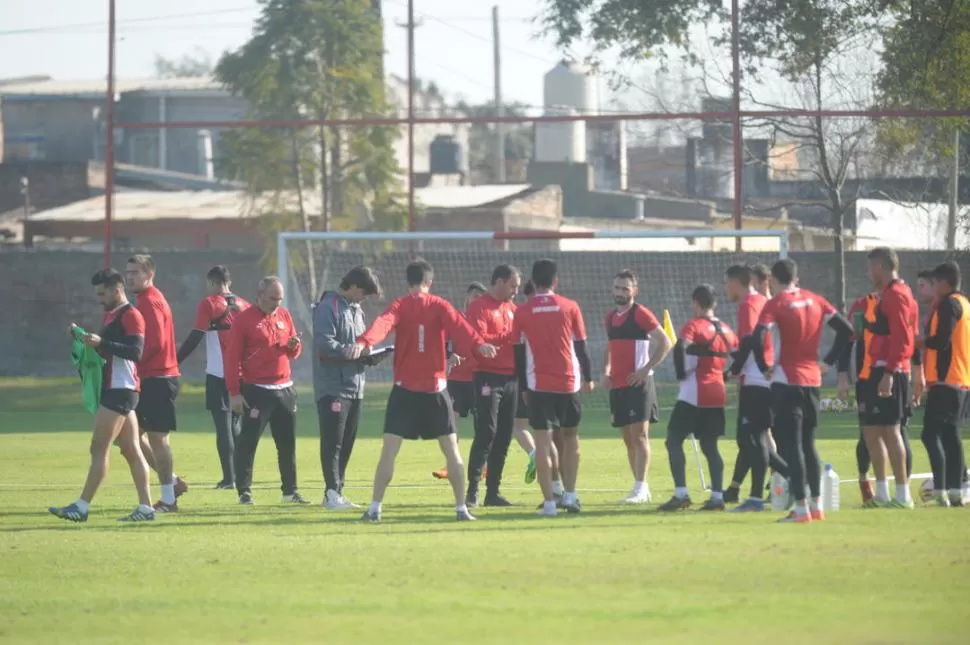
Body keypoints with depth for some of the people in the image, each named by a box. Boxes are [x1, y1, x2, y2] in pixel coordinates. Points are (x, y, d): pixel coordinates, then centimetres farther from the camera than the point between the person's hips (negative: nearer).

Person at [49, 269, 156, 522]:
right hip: (114, 388, 10)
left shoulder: (131, 316, -12)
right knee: (131, 450, 8)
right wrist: (87, 338, 8)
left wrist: (102, 342, -28)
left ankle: (82, 507, -11)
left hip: (121, 390, -10)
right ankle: (145, 507, 8)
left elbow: (135, 352, -23)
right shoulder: (111, 315, 18)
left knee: (99, 448, -10)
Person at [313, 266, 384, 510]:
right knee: (332, 442, -8)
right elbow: (325, 344, -20)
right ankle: (332, 493, -7)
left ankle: (337, 493, 15)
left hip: (354, 387, 9)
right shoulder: (328, 308, -10)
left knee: (347, 442, 10)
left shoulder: (356, 310, 18)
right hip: (333, 387, -9)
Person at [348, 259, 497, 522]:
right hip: (435, 388, 1)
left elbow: (383, 323, -21)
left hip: (405, 388, -1)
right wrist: (479, 344, -34)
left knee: (389, 450, 0)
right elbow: (458, 325, -17)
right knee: (451, 449, 9)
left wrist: (364, 342, -38)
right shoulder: (439, 305, 1)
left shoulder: (399, 306, -1)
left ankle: (375, 508, -5)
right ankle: (461, 508, 8)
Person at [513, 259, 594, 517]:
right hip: (569, 382, 1)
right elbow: (581, 346, 4)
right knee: (570, 437, 18)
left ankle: (549, 502, -8)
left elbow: (519, 353, 4)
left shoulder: (522, 313, 0)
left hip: (538, 385, -1)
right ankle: (570, 495, 13)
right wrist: (588, 377, 16)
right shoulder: (569, 307, 0)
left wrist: (523, 387, 13)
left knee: (543, 442, -2)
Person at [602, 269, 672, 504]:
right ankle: (641, 490, 14)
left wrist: (646, 369, -16)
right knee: (628, 438, 9)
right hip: (617, 385, 8)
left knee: (639, 435, -10)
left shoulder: (640, 314, -7)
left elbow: (665, 343, -11)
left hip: (638, 383, -8)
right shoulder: (611, 317, 15)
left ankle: (640, 489, -11)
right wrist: (606, 372, 11)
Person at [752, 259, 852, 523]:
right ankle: (816, 505, 17)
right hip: (813, 380, 6)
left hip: (787, 382, -6)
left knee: (791, 444, -3)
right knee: (808, 443, 16)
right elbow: (846, 329, 8)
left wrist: (764, 367, -5)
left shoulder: (776, 304, -9)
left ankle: (801, 508, -7)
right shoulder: (814, 300, 8)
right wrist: (828, 360, 12)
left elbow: (757, 340, -21)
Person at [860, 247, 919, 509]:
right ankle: (882, 492, 17)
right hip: (882, 371, 10)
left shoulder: (895, 295, -12)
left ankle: (902, 495, -9)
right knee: (871, 429, 12)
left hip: (888, 372, -10)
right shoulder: (891, 294, 19)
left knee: (889, 430, -10)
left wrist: (889, 374, -25)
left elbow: (901, 338, -20)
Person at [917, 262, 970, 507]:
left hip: (945, 379, -10)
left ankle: (940, 491, -19)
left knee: (931, 434, -11)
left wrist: (920, 341, -3)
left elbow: (942, 340, -19)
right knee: (950, 434, 11)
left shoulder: (948, 305, -11)